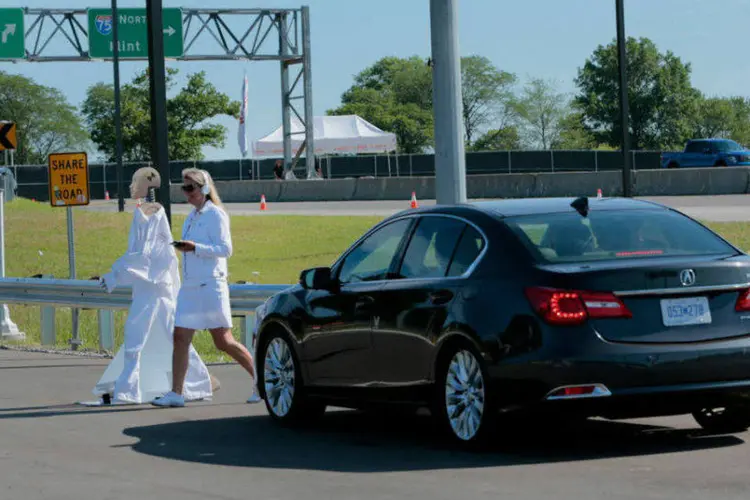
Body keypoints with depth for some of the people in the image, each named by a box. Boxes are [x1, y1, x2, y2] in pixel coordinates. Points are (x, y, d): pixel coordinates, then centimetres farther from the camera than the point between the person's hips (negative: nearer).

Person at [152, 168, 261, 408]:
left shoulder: (215, 214, -8)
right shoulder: (192, 216, 17)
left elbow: (225, 249, -14)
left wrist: (195, 248, -22)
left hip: (211, 285, -8)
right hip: (190, 286, 8)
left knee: (223, 342, -6)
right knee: (180, 338, 0)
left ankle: (261, 380, 6)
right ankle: (176, 393, 0)